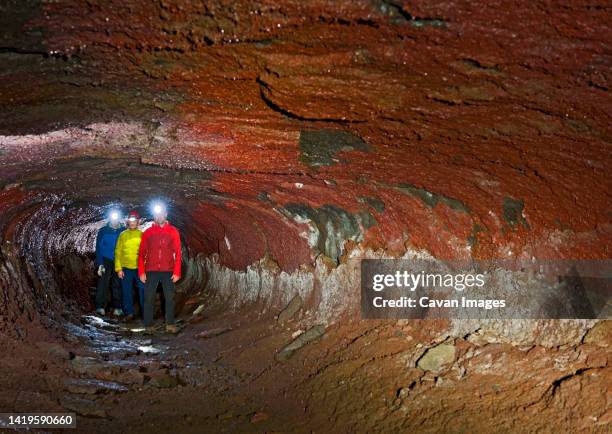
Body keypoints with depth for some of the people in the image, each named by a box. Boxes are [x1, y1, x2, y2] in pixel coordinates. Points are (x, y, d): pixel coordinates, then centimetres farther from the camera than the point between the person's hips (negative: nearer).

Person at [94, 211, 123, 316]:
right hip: (106, 260, -2)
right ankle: (100, 307, -7)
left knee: (117, 284, 4)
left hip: (118, 261, 2)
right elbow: (99, 248, 0)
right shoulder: (103, 231, 2)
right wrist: (100, 264, -9)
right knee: (103, 283, -9)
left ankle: (117, 307, 9)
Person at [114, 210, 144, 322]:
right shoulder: (123, 235, 5)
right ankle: (129, 313, 16)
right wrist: (118, 268, -3)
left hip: (139, 268, -1)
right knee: (127, 291, 6)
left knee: (143, 290, -2)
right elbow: (118, 252, 4)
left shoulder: (142, 235, 4)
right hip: (125, 268, 1)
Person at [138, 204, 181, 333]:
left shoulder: (173, 231, 6)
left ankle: (170, 324, 5)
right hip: (151, 271, 0)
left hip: (168, 271, 0)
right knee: (149, 298, 1)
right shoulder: (148, 232, 7)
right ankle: (148, 325, 6)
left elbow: (177, 253, 2)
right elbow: (142, 253, 6)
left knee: (170, 297, -1)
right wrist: (141, 272, -2)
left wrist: (177, 272, -5)